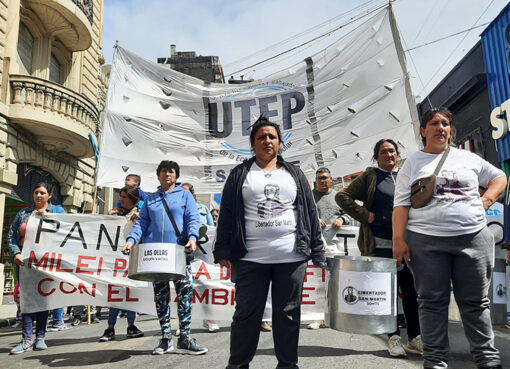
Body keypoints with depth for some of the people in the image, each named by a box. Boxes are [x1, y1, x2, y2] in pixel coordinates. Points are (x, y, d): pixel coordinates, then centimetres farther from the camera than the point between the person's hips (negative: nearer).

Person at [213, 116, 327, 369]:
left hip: (292, 257, 1)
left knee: (288, 314, 9)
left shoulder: (294, 174, 12)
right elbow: (226, 214, 5)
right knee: (247, 314, 5)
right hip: (250, 258, -1)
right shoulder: (240, 174, 8)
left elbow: (310, 213, 10)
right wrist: (223, 250, -3)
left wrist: (317, 250, 5)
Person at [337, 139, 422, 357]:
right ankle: (394, 338, 14)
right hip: (382, 244, -3)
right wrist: (364, 215, -7)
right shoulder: (369, 177, 5)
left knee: (411, 290, 6)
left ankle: (414, 339, 17)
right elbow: (342, 196, 1)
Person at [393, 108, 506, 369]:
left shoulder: (468, 158, 13)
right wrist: (398, 238, -10)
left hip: (473, 237, 2)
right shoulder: (412, 163, 6)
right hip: (426, 241, -2)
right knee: (432, 301, 4)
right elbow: (402, 203, -1)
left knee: (475, 300, 9)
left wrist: (485, 201, 4)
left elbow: (499, 177, 23)